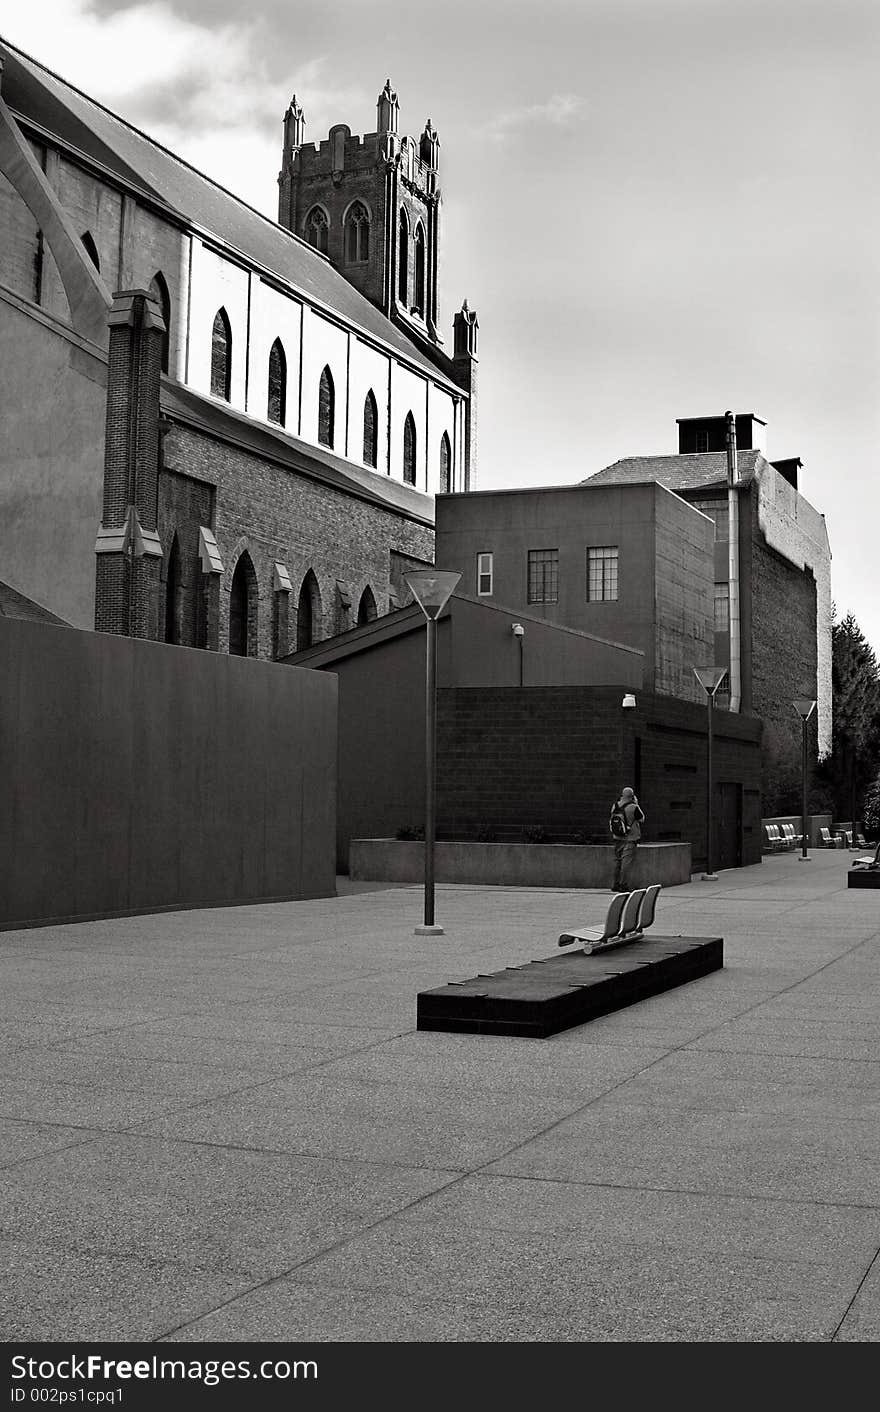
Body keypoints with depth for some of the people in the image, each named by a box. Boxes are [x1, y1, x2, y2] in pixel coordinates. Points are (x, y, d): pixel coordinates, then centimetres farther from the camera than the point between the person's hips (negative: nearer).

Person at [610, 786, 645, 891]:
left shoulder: (615, 806, 2)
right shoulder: (633, 807, -14)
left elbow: (611, 821, 11)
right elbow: (642, 819, 1)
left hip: (617, 838, 5)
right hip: (630, 839, -5)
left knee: (617, 861, 12)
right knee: (626, 861, -5)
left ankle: (616, 885, 16)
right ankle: (622, 885, -9)